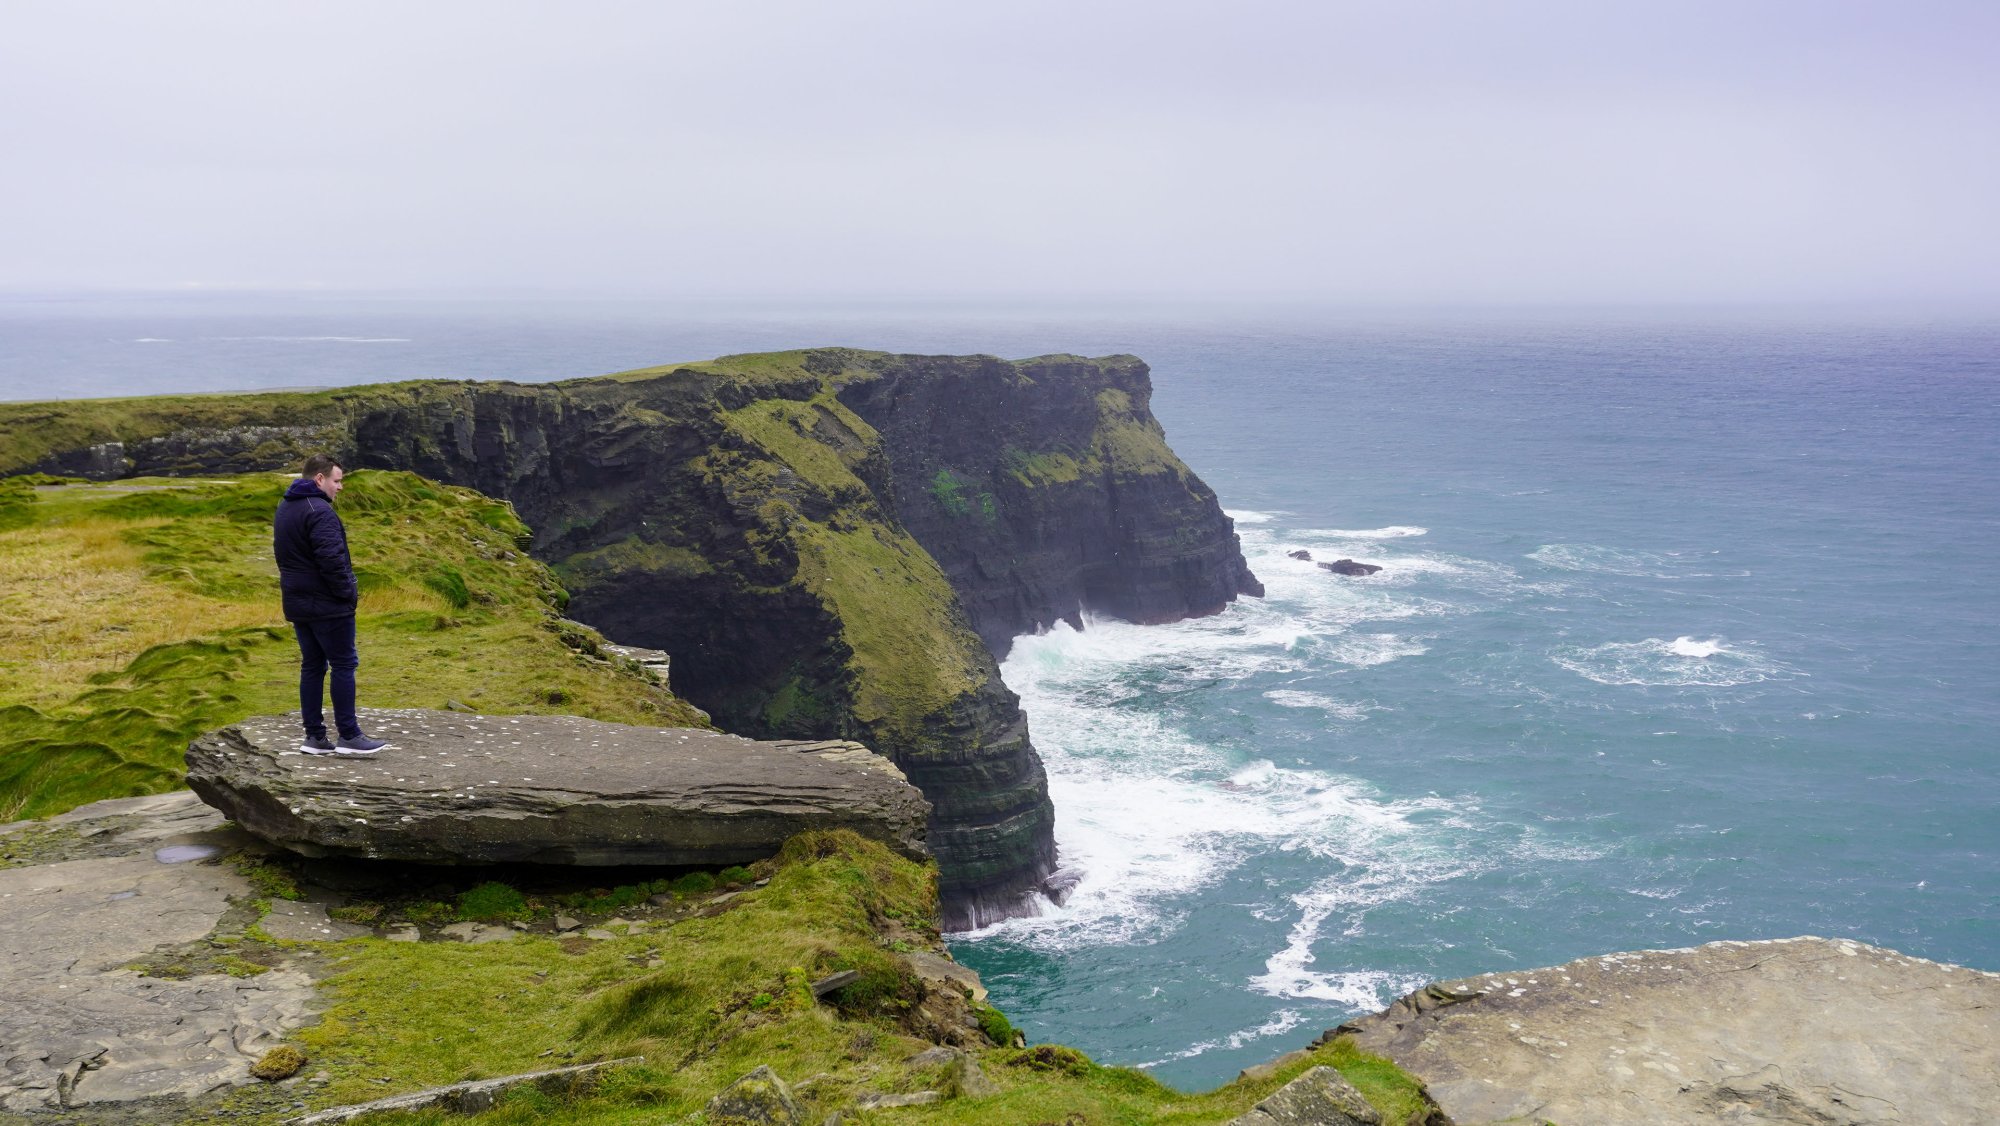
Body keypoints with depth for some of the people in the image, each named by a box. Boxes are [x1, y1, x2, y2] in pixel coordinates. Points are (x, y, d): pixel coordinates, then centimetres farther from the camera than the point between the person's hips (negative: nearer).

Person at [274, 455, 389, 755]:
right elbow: (332, 560, -25)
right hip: (328, 606, -9)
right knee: (344, 665, -3)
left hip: (297, 603, 9)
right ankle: (349, 736, -1)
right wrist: (348, 593, -13)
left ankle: (314, 736, 13)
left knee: (312, 666, 12)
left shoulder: (284, 508, 14)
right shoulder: (319, 512, -18)